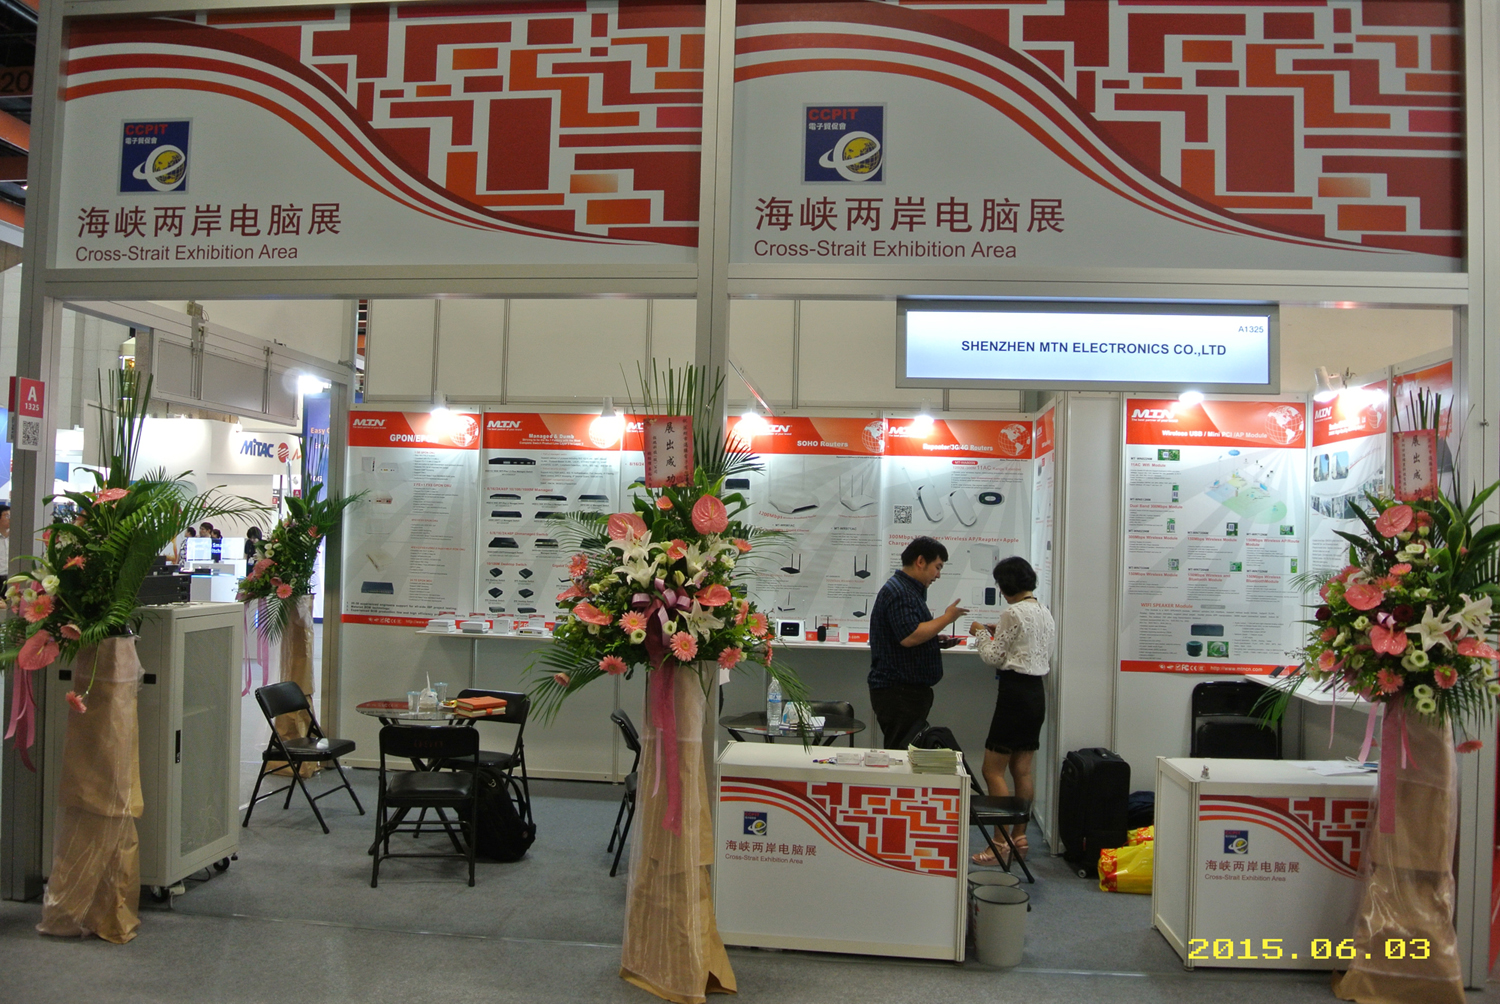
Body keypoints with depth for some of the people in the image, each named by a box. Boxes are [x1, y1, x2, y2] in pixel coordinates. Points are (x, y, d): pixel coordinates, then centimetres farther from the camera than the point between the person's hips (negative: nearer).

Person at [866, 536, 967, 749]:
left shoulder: (910, 590, 20)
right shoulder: (898, 592, -15)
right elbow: (909, 636, -25)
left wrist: (937, 642, 13)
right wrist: (947, 618, -15)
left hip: (909, 689, 11)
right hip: (898, 691, -11)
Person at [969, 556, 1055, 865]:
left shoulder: (1012, 613, -14)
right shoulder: (1045, 613, 12)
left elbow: (993, 657, -11)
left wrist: (981, 632, 6)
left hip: (1015, 691, -9)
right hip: (1037, 691, 9)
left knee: (993, 770, -3)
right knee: (1023, 770, 13)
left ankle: (1001, 843, -3)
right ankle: (1019, 836, 19)